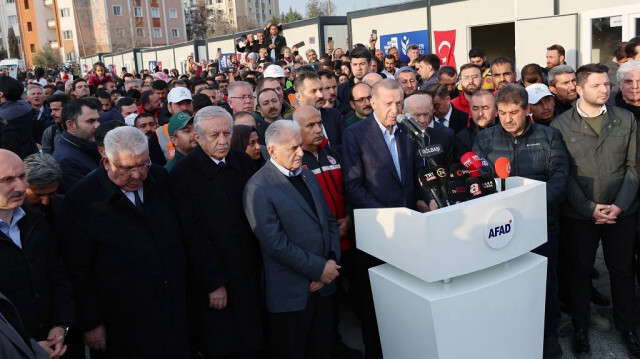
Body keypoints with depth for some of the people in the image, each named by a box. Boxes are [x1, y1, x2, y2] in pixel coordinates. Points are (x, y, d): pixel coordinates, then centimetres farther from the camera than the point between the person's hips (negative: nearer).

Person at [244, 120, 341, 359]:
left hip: (323, 285, 7)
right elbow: (276, 243, -20)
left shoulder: (308, 176, 10)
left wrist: (331, 262, -5)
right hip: (291, 293, -6)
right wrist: (320, 268, -16)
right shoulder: (258, 189, -14)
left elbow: (329, 220, 10)